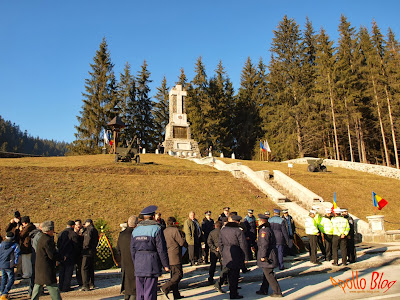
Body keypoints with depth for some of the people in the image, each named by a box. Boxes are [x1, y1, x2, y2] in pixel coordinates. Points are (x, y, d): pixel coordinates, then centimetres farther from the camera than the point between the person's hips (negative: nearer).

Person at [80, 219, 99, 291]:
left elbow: (88, 239, -21)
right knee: (91, 268, 17)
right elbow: (96, 240, 17)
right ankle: (91, 284, 24)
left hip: (87, 251, -10)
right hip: (93, 250, 10)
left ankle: (86, 286, -6)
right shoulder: (95, 230, 16)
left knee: (84, 269, -5)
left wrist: (85, 246, -9)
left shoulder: (89, 229, -13)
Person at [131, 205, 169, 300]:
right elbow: (161, 249, -9)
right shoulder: (156, 229, -7)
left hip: (138, 264, 5)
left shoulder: (136, 230, 9)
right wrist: (166, 265, -2)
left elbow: (132, 250, 12)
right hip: (152, 264, -5)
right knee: (150, 292, 0)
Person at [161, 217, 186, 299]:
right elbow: (181, 242, -14)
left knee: (174, 275, 15)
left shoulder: (164, 231, 12)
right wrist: (184, 239, 7)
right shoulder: (175, 230, -13)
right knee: (179, 275, -3)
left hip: (168, 257, 9)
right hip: (175, 257, -9)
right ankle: (165, 288, -13)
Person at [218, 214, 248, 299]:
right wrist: (246, 257, -3)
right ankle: (233, 294, 11)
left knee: (230, 273, 20)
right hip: (236, 256, -6)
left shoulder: (222, 230, 5)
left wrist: (222, 254, 21)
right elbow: (243, 245, -11)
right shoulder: (238, 231, -14)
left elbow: (220, 243, 12)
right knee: (234, 274, 3)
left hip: (226, 256, 6)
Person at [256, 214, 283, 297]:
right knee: (266, 274, 18)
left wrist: (263, 256, -18)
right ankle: (263, 290, 28)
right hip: (270, 255, 10)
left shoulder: (264, 230, -19)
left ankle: (277, 292, 3)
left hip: (267, 256, -10)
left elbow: (264, 244, -22)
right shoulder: (268, 229, 12)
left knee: (269, 274, -2)